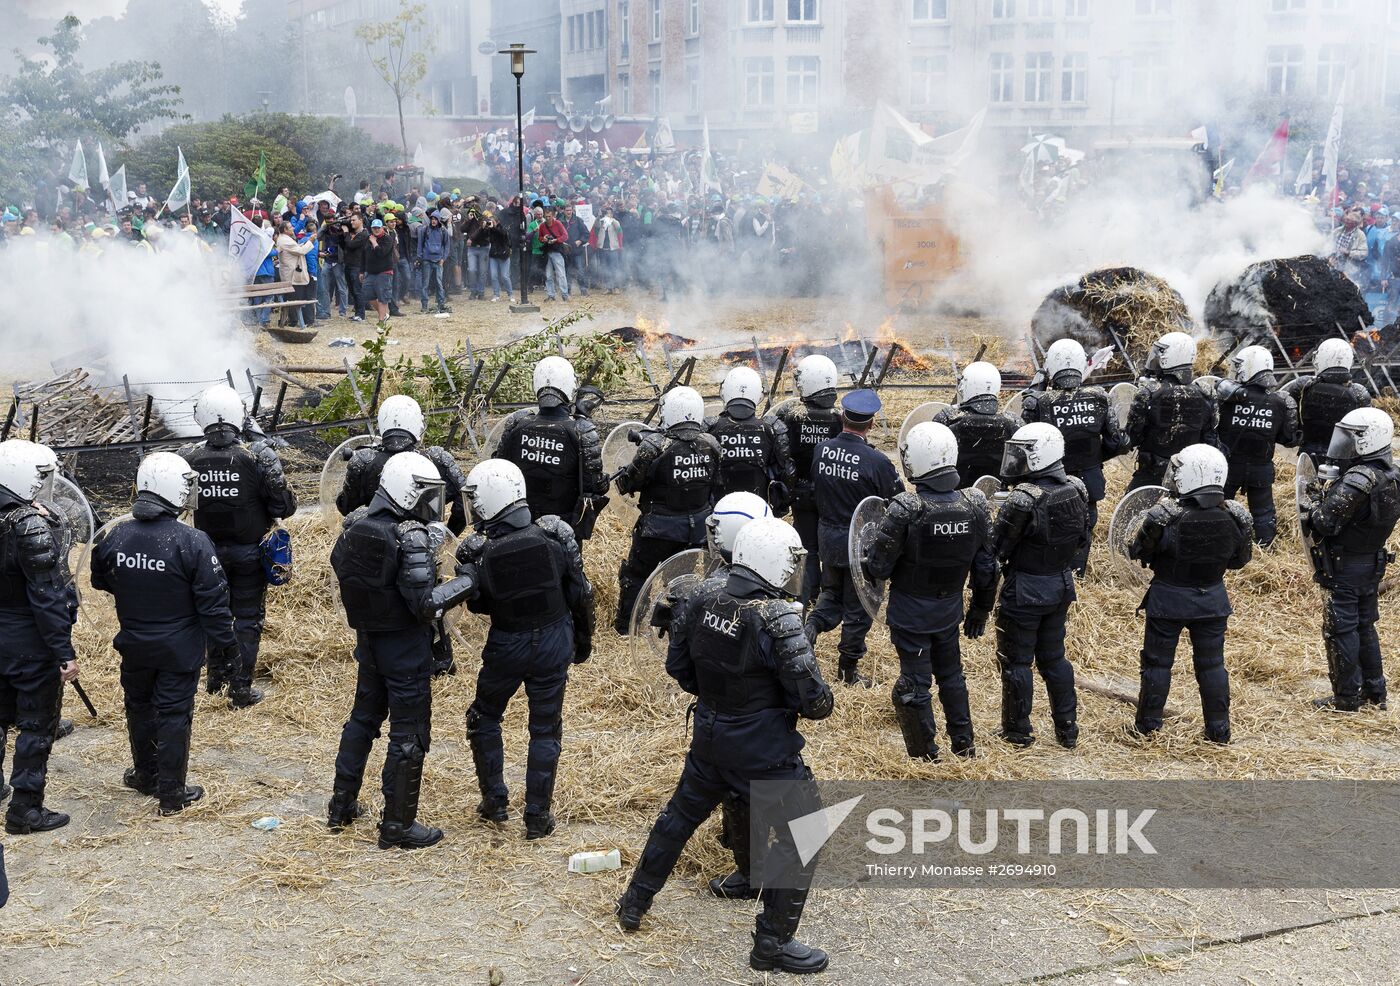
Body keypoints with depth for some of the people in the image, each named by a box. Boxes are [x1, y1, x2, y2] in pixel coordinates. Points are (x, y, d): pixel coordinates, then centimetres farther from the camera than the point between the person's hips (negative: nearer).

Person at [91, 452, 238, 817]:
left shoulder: (118, 536, -9)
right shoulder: (192, 542, -23)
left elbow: (101, 581, 9)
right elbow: (213, 600, -19)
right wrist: (226, 642, -7)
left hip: (134, 644, 4)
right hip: (180, 648, -4)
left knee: (139, 707, 22)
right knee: (174, 715, 6)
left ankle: (146, 776, 38)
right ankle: (172, 793, 13)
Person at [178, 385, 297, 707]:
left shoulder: (188, 458, -13)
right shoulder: (258, 456, -20)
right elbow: (286, 505, -16)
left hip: (209, 550, 3)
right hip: (249, 552, -3)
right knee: (248, 618, 9)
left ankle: (217, 674, 37)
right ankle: (241, 689, 12)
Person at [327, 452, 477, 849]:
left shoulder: (355, 526, -2)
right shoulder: (411, 538, -24)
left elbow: (340, 568, 13)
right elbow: (424, 604, -26)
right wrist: (467, 582, -16)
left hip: (368, 639, 7)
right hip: (405, 648, -7)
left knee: (364, 717, 24)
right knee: (409, 734, 4)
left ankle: (341, 805, 33)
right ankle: (397, 825, 11)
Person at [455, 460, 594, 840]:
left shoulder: (478, 552, -17)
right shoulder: (554, 534, -15)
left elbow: (478, 605, -1)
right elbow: (580, 594, -5)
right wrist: (583, 639, 9)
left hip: (507, 645, -1)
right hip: (554, 642, 1)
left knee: (484, 717, 24)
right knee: (545, 729, 12)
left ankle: (495, 802, 28)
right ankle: (537, 817, 17)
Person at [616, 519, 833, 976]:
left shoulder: (706, 603, -5)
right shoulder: (777, 619, -24)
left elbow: (678, 668, 8)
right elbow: (814, 700, -22)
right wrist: (820, 701, 0)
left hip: (710, 738, 7)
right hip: (765, 751, -7)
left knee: (680, 816, 26)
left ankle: (635, 902, 41)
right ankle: (773, 942, 11)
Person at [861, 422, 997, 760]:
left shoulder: (906, 509, -25)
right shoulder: (975, 505, -9)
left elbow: (878, 568, -18)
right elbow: (986, 567, 0)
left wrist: (867, 556, 5)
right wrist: (981, 609, 14)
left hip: (911, 614, -5)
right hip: (950, 610, 5)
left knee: (914, 685, 9)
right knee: (951, 675, 24)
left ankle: (925, 757, 19)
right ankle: (964, 746, 34)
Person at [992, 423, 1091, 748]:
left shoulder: (1024, 500, -26)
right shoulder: (1077, 490, -4)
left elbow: (996, 548, -18)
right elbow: (1082, 539, 8)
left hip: (1024, 591, -7)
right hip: (1062, 586, 7)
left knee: (1016, 661, 9)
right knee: (1053, 658, 20)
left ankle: (1018, 731, 20)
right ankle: (1067, 729, 26)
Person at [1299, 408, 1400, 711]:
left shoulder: (1356, 482, -26)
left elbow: (1322, 524, -26)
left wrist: (1311, 499, -7)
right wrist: (1328, 493, 3)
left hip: (1345, 567, -9)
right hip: (1373, 563, 9)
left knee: (1340, 630, 2)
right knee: (1365, 627, 20)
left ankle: (1346, 698, 10)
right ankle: (1374, 692, 29)